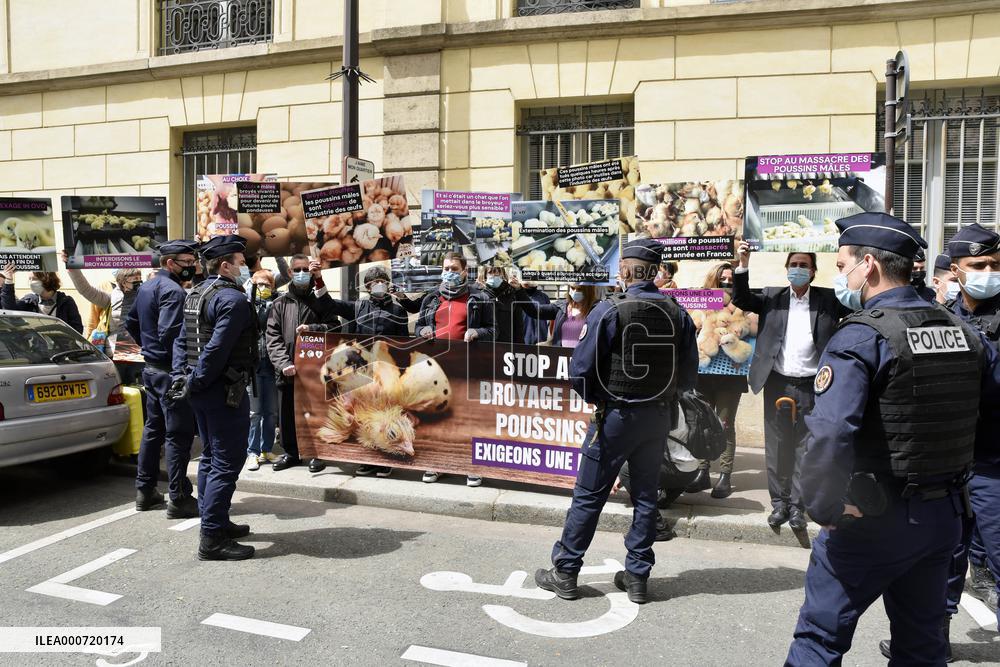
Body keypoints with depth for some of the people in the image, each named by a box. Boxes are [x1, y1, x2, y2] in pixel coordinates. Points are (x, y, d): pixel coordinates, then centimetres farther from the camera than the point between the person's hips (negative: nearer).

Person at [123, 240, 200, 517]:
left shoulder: (146, 286, 13)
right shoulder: (173, 290, -18)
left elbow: (131, 322, 21)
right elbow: (170, 334, -27)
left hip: (151, 367, 10)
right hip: (171, 370, -10)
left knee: (153, 429, 18)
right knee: (178, 435, -4)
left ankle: (145, 491, 27)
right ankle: (179, 498, 1)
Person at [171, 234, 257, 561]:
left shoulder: (196, 294, 14)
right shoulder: (232, 299, -16)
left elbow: (182, 342, 14)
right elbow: (216, 351, -23)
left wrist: (182, 380, 9)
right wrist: (194, 384, -15)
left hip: (202, 391, 10)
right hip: (225, 391, -10)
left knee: (210, 457, 18)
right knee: (226, 464, -4)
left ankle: (215, 522, 30)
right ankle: (212, 539, -1)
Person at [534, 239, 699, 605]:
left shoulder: (609, 310, -14)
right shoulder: (678, 313, -1)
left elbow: (580, 368, -15)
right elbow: (689, 375, 3)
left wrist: (595, 398, 3)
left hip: (616, 414, -4)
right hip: (658, 417, 4)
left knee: (589, 495, 6)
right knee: (646, 496, 14)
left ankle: (565, 573, 16)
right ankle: (637, 576, 23)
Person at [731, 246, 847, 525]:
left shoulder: (828, 299, 4)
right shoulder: (773, 296, 6)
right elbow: (741, 299, -1)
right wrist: (743, 264, -13)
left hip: (811, 386, -1)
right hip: (777, 383, 1)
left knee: (804, 448, 6)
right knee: (776, 446, 8)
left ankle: (797, 505, 18)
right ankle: (779, 502, 20)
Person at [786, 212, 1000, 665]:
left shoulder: (860, 337, -19)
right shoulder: (962, 331, 2)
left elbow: (829, 435, -31)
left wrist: (824, 507, -20)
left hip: (873, 520, -7)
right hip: (945, 513, 7)